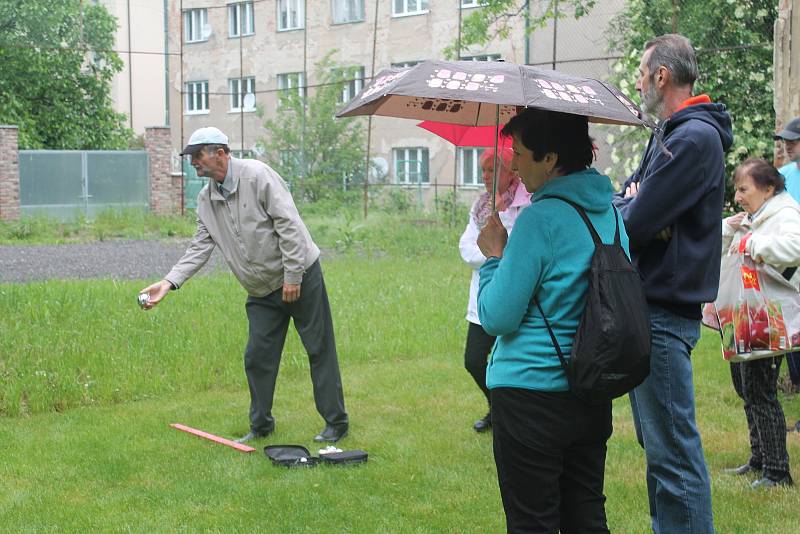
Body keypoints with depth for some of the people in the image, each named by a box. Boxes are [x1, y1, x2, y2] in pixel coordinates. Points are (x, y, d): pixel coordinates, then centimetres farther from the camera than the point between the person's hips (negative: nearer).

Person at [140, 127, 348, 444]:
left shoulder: (257, 176, -16)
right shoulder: (206, 200, 6)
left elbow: (289, 225, -19)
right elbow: (199, 249, 5)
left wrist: (292, 277, -20)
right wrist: (169, 282, -9)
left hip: (300, 277, -6)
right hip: (261, 292, 7)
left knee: (320, 351, 0)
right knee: (257, 358, 6)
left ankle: (336, 424, 9)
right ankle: (261, 426, 21)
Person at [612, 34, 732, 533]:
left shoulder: (694, 137, -16)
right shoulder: (667, 133, 17)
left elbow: (634, 224, -21)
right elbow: (622, 201, 15)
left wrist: (628, 209, 0)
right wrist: (633, 203, -7)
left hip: (665, 311, -10)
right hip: (650, 304, 10)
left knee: (674, 451, -7)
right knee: (660, 442, 18)